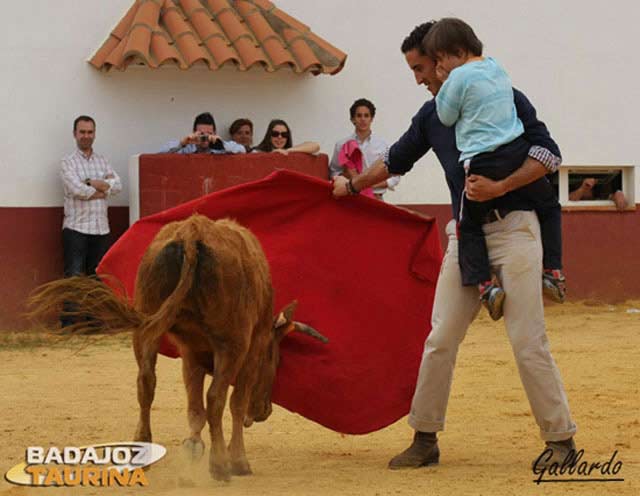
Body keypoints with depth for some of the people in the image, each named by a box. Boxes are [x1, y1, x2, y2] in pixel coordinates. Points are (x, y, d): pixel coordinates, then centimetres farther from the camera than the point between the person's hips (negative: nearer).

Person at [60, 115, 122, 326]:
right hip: (76, 228, -5)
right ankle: (68, 326, -8)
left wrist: (91, 183, -11)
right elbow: (77, 190, -15)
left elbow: (117, 185, 0)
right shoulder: (68, 162, 1)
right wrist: (103, 187, -3)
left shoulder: (102, 161, 15)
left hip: (101, 229, 5)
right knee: (74, 278, -8)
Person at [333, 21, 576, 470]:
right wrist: (351, 186, 39)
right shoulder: (432, 115, 14)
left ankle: (561, 439, 2)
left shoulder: (503, 99, -4)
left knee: (528, 341, -8)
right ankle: (426, 439, 11)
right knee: (440, 339, 2)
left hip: (514, 229, -6)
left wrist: (499, 188, -22)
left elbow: (548, 153, -10)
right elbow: (396, 161, 29)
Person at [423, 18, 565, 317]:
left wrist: (444, 85, 9)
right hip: (518, 154, 6)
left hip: (482, 163, -6)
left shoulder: (459, 77, -8)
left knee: (469, 227, 8)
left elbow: (446, 117, 1)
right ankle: (553, 272, 18)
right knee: (548, 205, 26)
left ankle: (484, 285, -9)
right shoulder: (496, 67, 15)